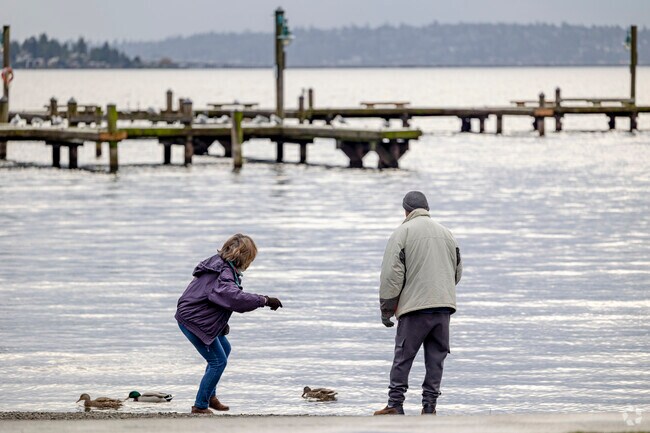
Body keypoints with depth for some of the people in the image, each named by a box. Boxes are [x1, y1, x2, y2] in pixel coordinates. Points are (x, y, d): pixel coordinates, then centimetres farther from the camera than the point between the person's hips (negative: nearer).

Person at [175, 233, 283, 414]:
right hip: (193, 321, -11)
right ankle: (200, 406, 3)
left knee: (224, 348, 26)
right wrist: (264, 301, -39)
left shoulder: (218, 264, 8)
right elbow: (234, 297, -42)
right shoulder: (223, 273, -25)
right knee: (218, 361, -5)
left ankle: (210, 395, 32)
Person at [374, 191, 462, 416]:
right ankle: (429, 406, 4)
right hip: (444, 306, 4)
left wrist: (386, 310, 0)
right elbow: (457, 271, 19)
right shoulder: (446, 233, 14)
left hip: (414, 306, -4)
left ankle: (395, 404, -1)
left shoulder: (403, 233, -2)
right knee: (436, 357, 6)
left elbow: (392, 273, -6)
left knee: (403, 357, 1)